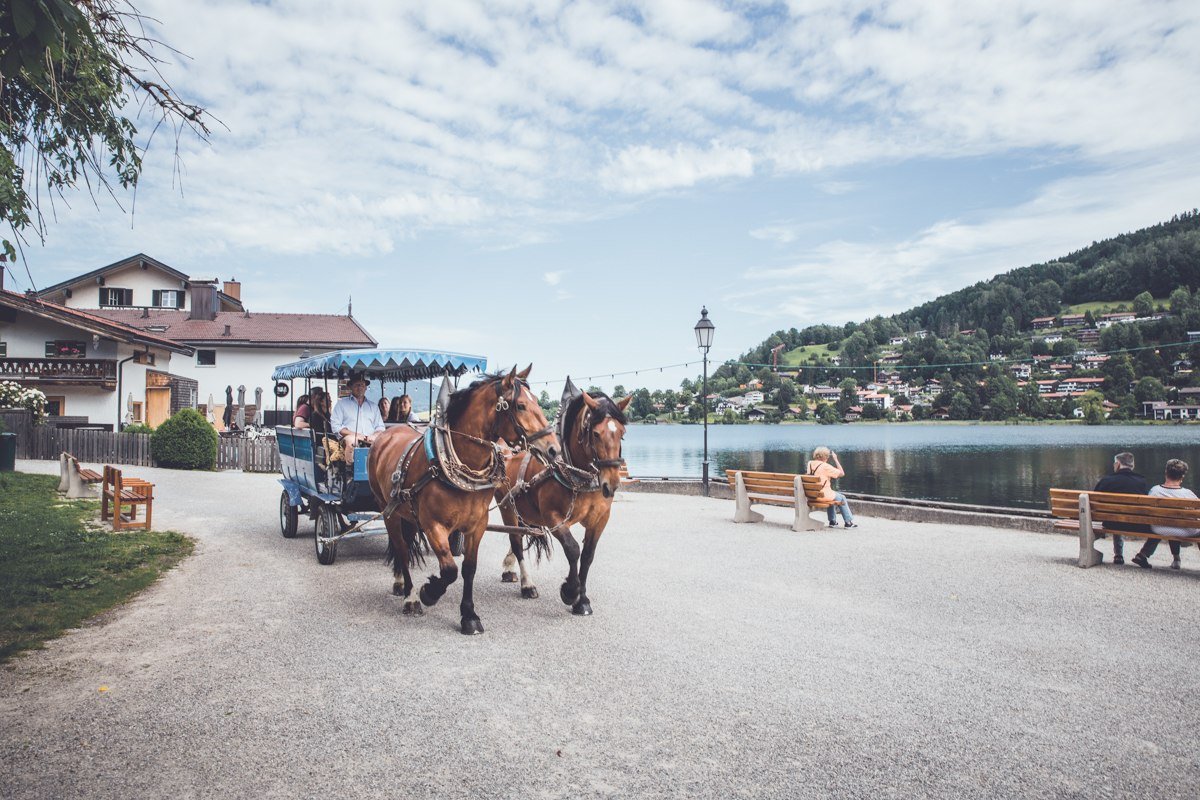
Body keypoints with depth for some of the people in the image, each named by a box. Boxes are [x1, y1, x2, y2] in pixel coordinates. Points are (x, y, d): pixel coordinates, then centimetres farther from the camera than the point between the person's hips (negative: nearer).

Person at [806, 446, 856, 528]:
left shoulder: (810, 464, 3)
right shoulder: (825, 466, -17)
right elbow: (842, 473, -11)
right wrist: (835, 459, -5)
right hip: (823, 495, -7)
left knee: (831, 495, 36)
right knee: (842, 498, 19)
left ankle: (832, 521, 38)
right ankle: (848, 522, 29)